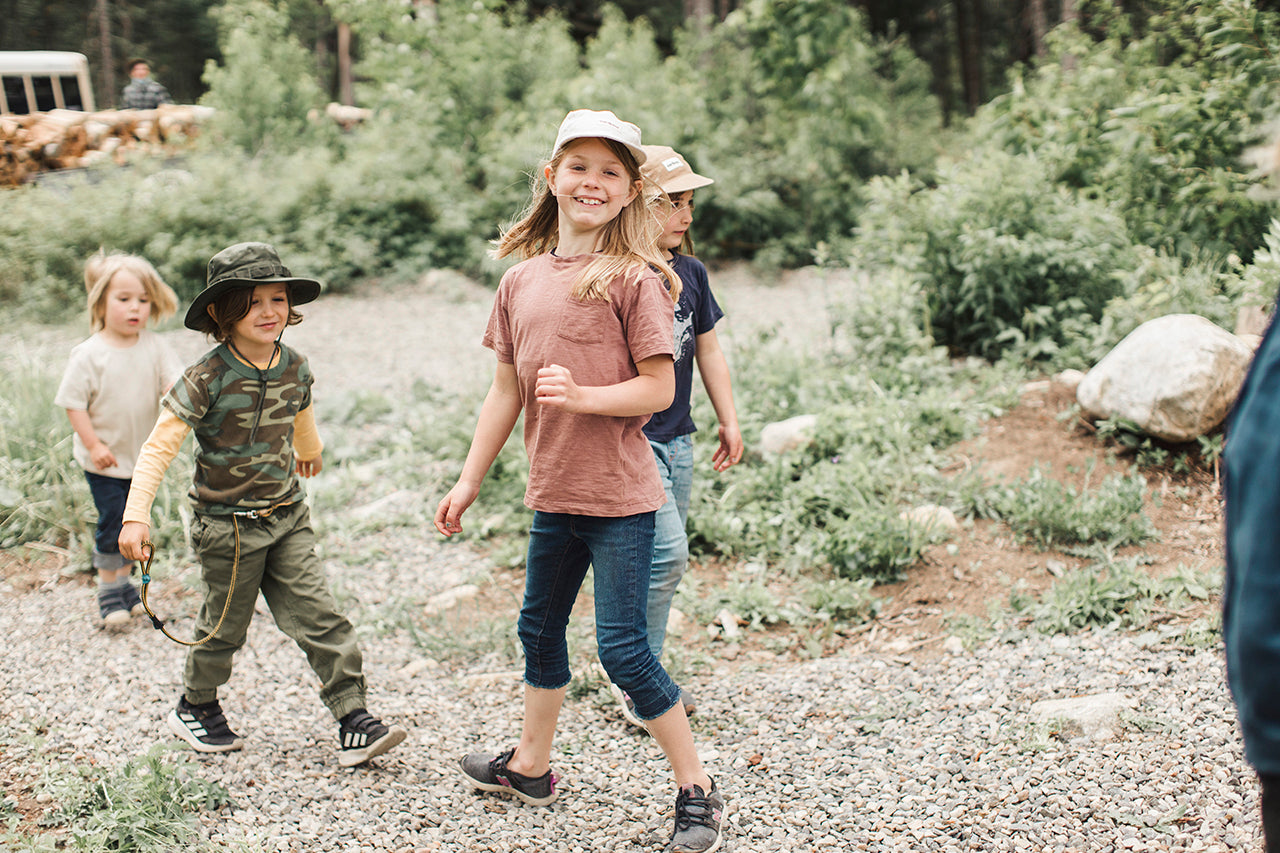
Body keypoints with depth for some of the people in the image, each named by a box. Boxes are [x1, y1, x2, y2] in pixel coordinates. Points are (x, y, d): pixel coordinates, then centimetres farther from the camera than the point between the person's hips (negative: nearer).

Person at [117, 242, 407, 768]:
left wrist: (311, 451, 44)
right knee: (224, 627, 12)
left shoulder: (295, 368, -1)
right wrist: (137, 515, -29)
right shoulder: (208, 378, -18)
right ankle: (195, 707, 37)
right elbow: (160, 445, -20)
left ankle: (354, 718, 2)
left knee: (320, 618, -2)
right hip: (227, 525, -4)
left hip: (287, 516, 4)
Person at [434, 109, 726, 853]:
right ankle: (530, 766, 40)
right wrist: (469, 483, 15)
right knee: (540, 629, 20)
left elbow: (658, 389, -11)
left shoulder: (634, 279, -10)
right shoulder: (522, 281, 7)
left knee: (623, 648, -5)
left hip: (619, 497, -6)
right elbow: (506, 392, 13)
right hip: (553, 493, 7)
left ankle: (697, 790, 10)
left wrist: (581, 396, -26)